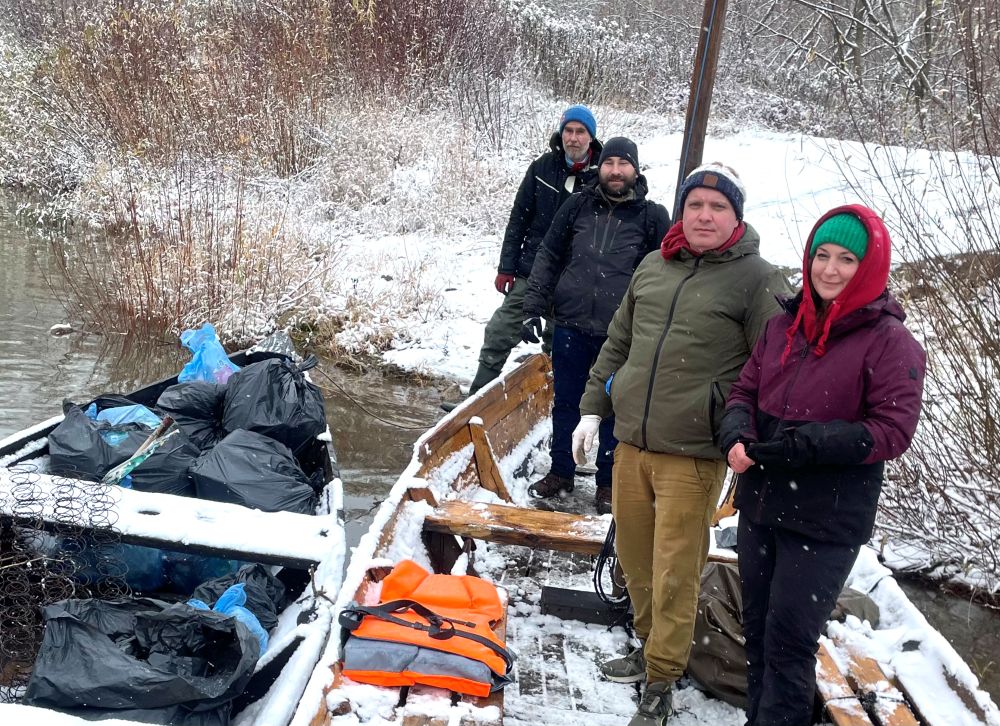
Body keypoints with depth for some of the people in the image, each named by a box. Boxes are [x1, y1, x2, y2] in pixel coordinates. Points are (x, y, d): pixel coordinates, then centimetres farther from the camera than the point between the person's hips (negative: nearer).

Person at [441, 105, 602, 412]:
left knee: (558, 344, 11)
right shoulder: (542, 168, -1)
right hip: (531, 272, 2)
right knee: (500, 333, 1)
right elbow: (519, 218, 4)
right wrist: (506, 267, 1)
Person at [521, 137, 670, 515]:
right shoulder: (578, 207, 6)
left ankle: (608, 482, 21)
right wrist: (533, 309, 3)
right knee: (566, 402, 12)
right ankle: (561, 472, 28)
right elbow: (548, 258, 10)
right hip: (571, 327, 2)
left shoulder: (653, 216, 1)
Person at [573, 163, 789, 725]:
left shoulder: (757, 278, -5)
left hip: (693, 456, -5)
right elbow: (617, 344, 20)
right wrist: (594, 408, 16)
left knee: (675, 575, 0)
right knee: (635, 560, 17)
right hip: (631, 443, 6)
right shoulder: (653, 267, 12)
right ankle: (650, 647, 38)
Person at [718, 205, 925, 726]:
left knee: (789, 642, -1)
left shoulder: (889, 341, -11)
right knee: (757, 630, 18)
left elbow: (892, 431, -15)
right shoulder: (784, 326, 6)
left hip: (825, 522, -6)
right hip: (759, 505, 6)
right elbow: (745, 392, 11)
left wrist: (804, 445, -24)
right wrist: (737, 435, -11)